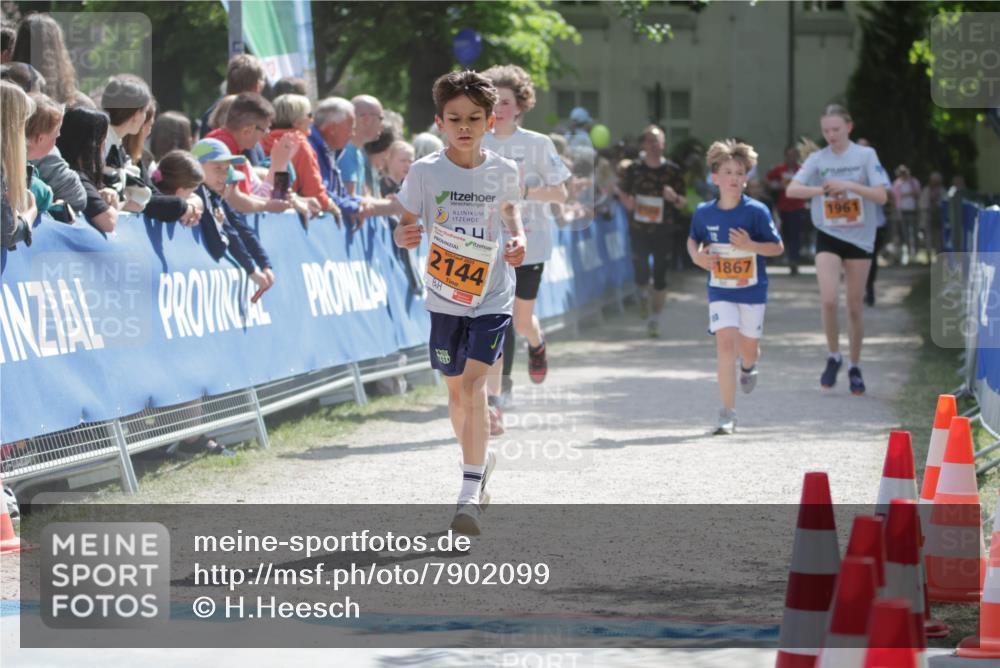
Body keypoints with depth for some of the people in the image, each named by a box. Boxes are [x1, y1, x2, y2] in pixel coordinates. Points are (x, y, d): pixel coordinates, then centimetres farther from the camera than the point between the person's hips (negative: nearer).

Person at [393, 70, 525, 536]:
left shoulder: (503, 171, -3)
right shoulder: (425, 172, -7)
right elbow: (404, 226, -2)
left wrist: (518, 238, -1)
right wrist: (403, 236, -25)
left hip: (492, 295, -2)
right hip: (445, 297, 2)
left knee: (473, 381, -17)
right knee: (456, 389, 14)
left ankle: (470, 496, -20)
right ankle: (481, 458, 43)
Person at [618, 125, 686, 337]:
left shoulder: (673, 171, -2)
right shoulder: (635, 169, 0)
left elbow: (683, 202, 2)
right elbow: (624, 193, 10)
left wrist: (674, 198, -20)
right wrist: (628, 202, -12)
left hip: (663, 231, -1)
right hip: (639, 230, 1)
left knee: (660, 277, -3)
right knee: (641, 274, 5)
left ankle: (654, 320, 5)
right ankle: (644, 295, 41)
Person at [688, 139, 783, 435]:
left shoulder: (756, 211, -13)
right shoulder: (704, 212, -5)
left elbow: (778, 247, -8)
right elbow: (693, 240, 14)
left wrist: (750, 245, -24)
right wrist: (697, 256, -8)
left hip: (752, 289, 0)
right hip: (720, 290, 0)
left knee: (748, 346, 10)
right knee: (725, 343, -14)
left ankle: (748, 367, 52)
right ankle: (728, 414, -10)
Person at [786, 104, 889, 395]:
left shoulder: (866, 155, -1)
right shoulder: (817, 159, 2)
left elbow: (881, 196, -9)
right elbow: (791, 190, -10)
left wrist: (848, 186, -20)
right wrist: (822, 189, -25)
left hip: (859, 238, 0)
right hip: (828, 237, 0)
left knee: (855, 306, 6)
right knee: (829, 300, -17)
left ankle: (855, 367, 21)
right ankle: (833, 356, 4)